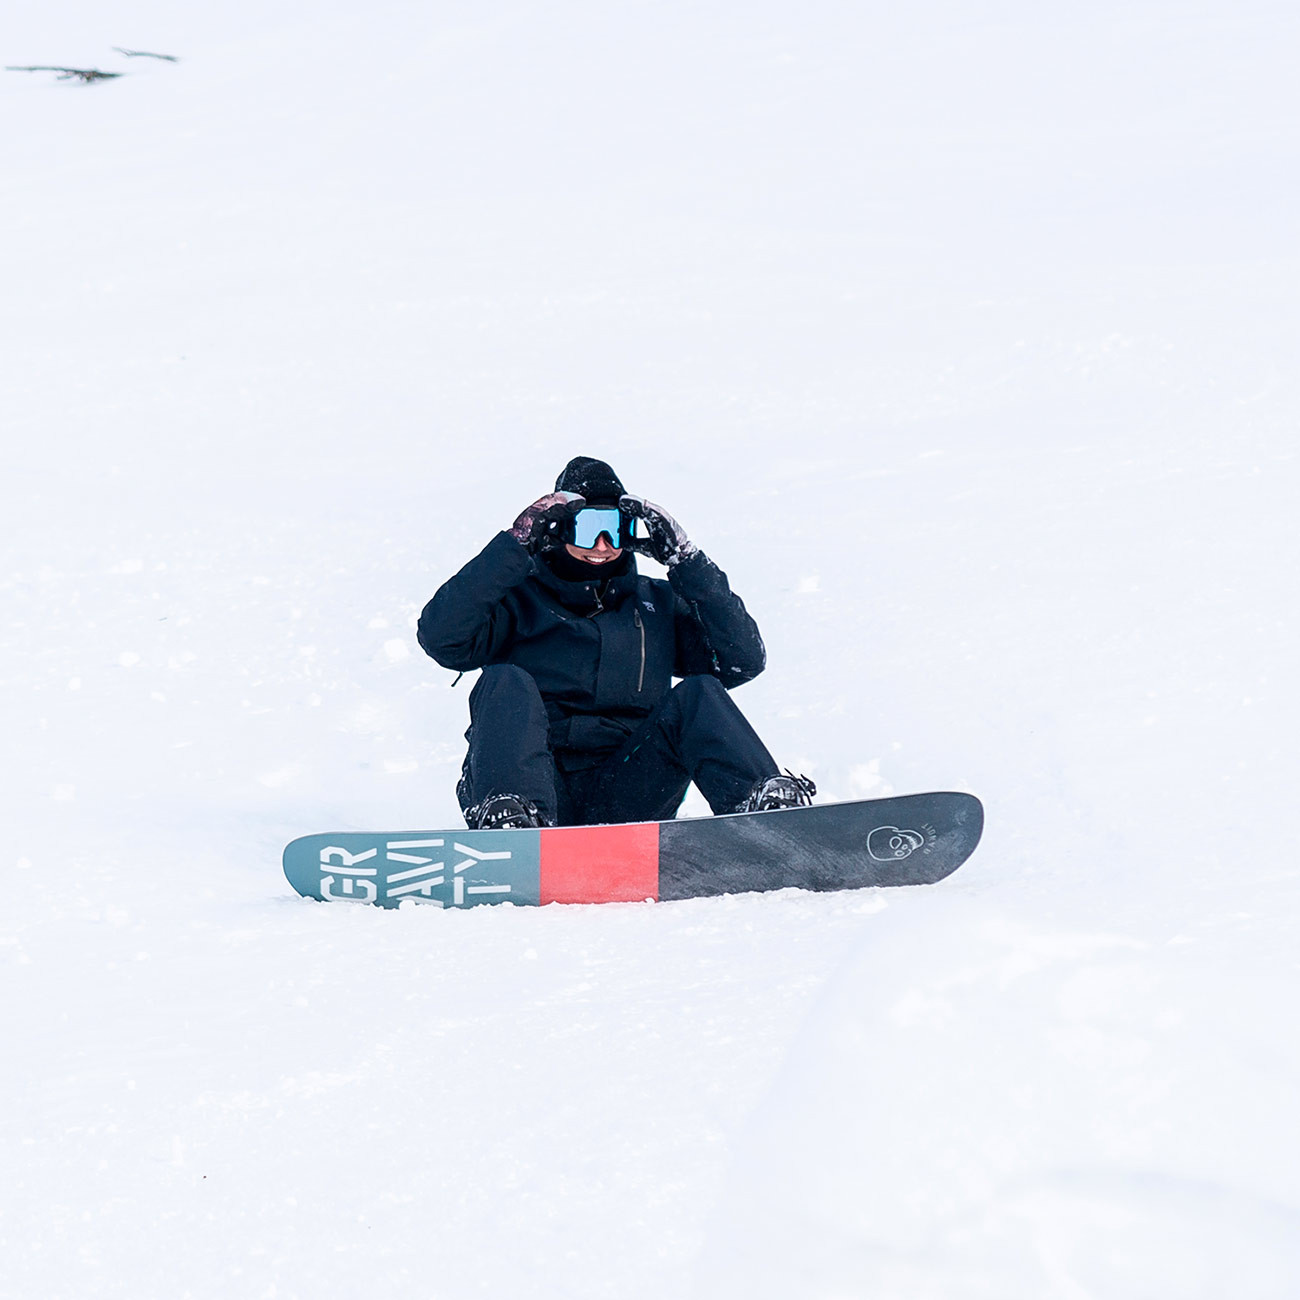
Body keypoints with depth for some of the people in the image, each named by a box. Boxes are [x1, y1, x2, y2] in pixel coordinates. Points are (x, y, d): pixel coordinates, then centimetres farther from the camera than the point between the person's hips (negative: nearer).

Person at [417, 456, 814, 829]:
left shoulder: (657, 604, 21)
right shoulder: (520, 600, 13)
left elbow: (744, 660, 8)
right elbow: (440, 636, -7)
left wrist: (686, 559, 3)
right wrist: (515, 544, -8)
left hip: (621, 804, 2)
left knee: (698, 694, -16)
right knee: (507, 683, -26)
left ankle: (763, 803, -40)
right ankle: (509, 815, -51)